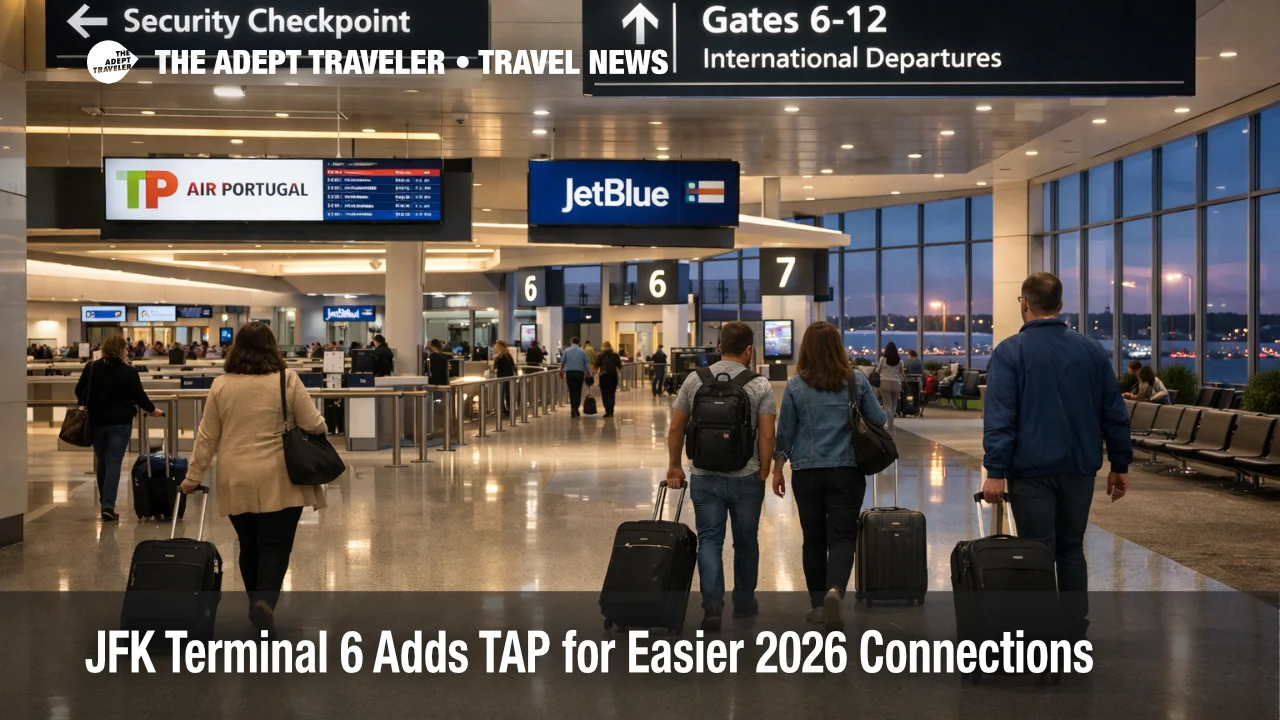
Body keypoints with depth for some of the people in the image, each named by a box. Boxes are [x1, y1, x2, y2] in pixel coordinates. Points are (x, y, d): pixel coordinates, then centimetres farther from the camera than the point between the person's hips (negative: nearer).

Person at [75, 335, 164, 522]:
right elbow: (139, 396, -3)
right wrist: (152, 410, 14)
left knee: (101, 462, 16)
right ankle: (108, 506, -12)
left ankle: (105, 502, 24)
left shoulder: (91, 368, 2)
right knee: (114, 463, -4)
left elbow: (79, 392, 10)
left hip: (96, 421, 4)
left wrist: (85, 403, 31)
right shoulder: (129, 372, -8)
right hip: (119, 422, -4)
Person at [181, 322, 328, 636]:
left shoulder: (221, 385, 3)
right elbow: (314, 426, -5)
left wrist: (194, 475, 12)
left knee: (249, 545, 14)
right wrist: (320, 428, 17)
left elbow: (207, 436, 5)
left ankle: (258, 604, 23)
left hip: (237, 481, 3)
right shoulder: (287, 380, -5)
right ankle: (265, 601, -21)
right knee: (275, 545, -2)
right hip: (280, 481, -3)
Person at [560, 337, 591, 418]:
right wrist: (588, 373, 1)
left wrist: (561, 371, 23)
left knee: (571, 391, 4)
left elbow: (562, 362, 8)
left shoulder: (566, 350, 2)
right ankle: (576, 409, -2)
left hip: (569, 372, 0)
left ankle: (573, 409, -2)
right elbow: (587, 362, -2)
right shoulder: (582, 351, 2)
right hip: (580, 372, 0)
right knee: (578, 391, 4)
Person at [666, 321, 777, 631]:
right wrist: (764, 472, 3)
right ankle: (744, 601, 26)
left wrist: (674, 466, 14)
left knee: (709, 540, 3)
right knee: (746, 540, 14)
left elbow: (675, 428, 4)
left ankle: (712, 604, -11)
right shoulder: (760, 385, -6)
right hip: (746, 477, -1)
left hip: (705, 477, 1)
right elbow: (767, 436, -9)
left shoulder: (694, 380, 1)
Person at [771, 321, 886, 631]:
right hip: (847, 470, 0)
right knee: (842, 536, -1)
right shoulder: (857, 381, -2)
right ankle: (835, 590, -26)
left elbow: (784, 433, 2)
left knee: (813, 539, 12)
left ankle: (818, 604, 19)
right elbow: (879, 421, 5)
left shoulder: (795, 386, -3)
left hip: (807, 471, 1)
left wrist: (778, 469, 13)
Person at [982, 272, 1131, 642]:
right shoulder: (1093, 351, 6)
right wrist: (1120, 466, 14)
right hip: (1079, 468, 4)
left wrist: (995, 471, -15)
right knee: (1072, 550, 15)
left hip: (1031, 471, -4)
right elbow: (1115, 414, 8)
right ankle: (1075, 633, 17)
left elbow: (999, 417, -14)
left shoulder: (1010, 352, -7)